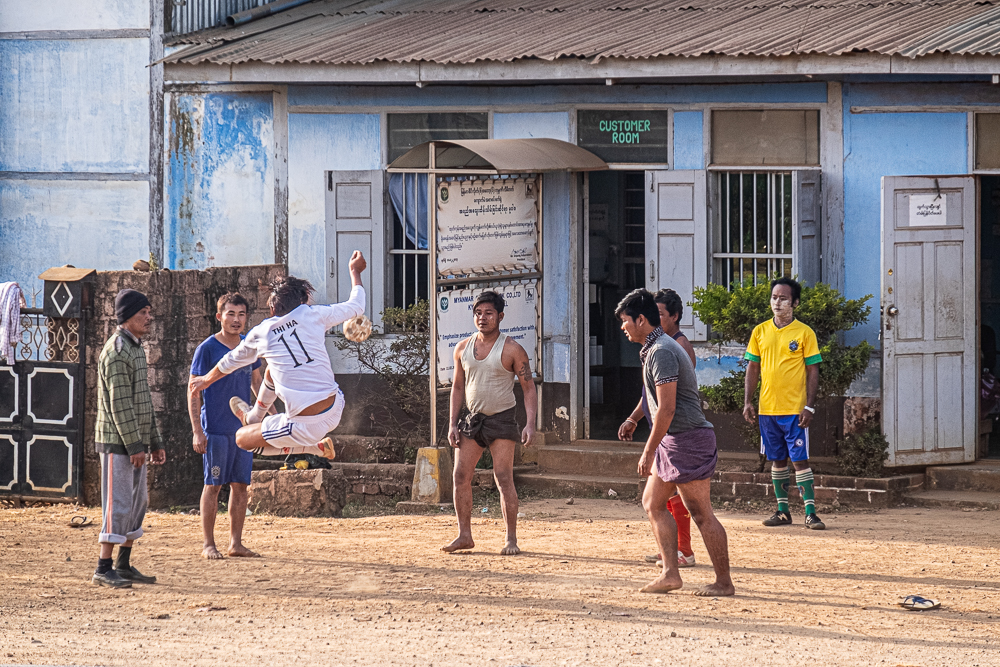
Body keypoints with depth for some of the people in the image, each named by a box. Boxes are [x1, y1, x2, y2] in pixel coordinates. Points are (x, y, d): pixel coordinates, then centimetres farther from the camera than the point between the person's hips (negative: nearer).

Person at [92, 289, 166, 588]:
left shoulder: (137, 349, 17)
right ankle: (104, 568, -8)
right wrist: (134, 445, -21)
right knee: (119, 503, -10)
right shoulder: (116, 351, -14)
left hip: (136, 442, 10)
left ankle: (124, 565, 18)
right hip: (118, 441, -10)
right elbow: (119, 403, -19)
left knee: (137, 503, 12)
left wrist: (155, 442, 19)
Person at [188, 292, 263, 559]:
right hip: (215, 428, -5)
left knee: (241, 485, 6)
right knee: (213, 485, -1)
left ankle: (236, 543, 13)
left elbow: (256, 382, 22)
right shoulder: (207, 348, -8)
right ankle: (208, 544, 5)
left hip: (243, 427, 5)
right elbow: (194, 392, -7)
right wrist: (197, 432, -13)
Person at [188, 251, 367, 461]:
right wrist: (355, 271, 34)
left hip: (307, 426, -5)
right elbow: (356, 306, 16)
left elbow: (232, 361, 21)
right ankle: (253, 418, 56)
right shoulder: (312, 315, 0)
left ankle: (316, 447, 12)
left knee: (242, 438, 19)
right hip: (335, 410, 5)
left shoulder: (261, 333, 1)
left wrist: (206, 380, 41)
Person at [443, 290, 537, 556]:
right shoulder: (463, 348, 6)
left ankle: (511, 539, -5)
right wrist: (453, 424, 5)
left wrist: (530, 423, -16)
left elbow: (529, 388, -5)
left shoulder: (511, 350, -7)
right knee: (460, 476, -3)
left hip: (501, 420, -5)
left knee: (504, 479, -10)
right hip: (471, 418, 5)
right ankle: (464, 535, 5)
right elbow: (458, 387, 14)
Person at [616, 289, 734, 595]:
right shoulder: (654, 349, 15)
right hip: (674, 441, 11)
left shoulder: (661, 352, -18)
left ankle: (724, 582, 0)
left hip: (687, 438, -11)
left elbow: (666, 409, -22)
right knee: (652, 501, 12)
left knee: (701, 512, -6)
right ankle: (670, 573, 10)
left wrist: (649, 452, -19)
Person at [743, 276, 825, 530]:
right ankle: (782, 511, 17)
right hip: (767, 408, 4)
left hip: (795, 409, -4)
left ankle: (810, 512, -6)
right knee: (777, 460, 10)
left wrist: (809, 407, -11)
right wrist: (747, 402, 3)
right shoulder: (760, 332, 8)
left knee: (800, 460, -7)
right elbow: (752, 369, 12)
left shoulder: (804, 333, -2)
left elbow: (812, 371, -3)